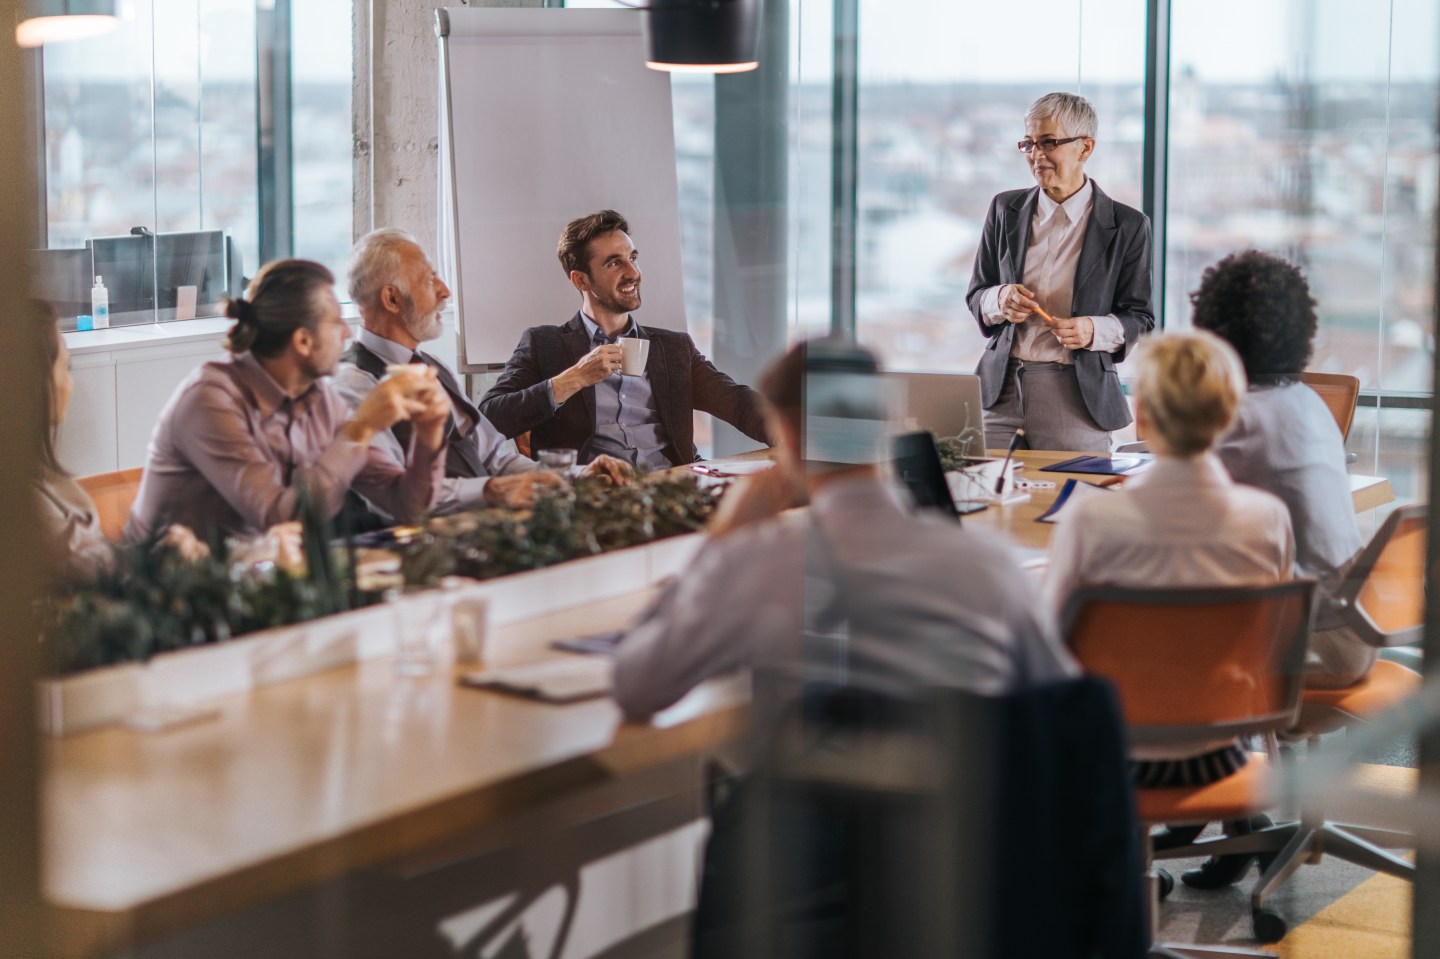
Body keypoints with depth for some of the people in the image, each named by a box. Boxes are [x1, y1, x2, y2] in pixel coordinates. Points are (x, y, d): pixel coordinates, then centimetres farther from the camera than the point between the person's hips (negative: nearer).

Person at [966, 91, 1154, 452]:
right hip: (1001, 391, 2)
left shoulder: (1126, 226, 1)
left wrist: (1094, 331, -17)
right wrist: (1000, 300, -9)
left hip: (1076, 396, -2)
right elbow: (976, 297, 14)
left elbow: (1140, 319, 3)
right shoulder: (1005, 209, 10)